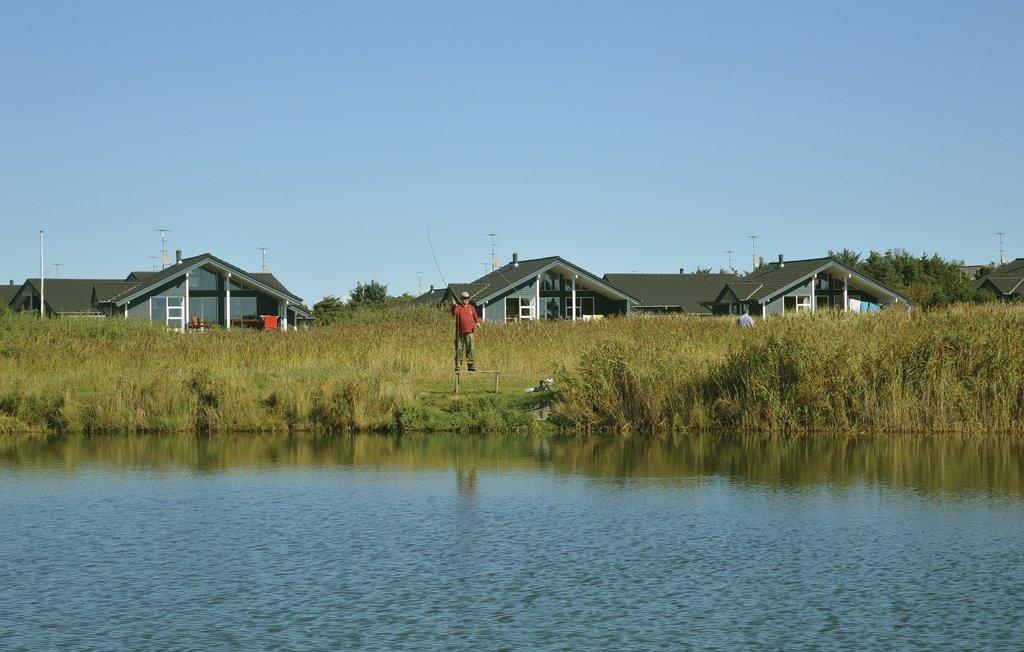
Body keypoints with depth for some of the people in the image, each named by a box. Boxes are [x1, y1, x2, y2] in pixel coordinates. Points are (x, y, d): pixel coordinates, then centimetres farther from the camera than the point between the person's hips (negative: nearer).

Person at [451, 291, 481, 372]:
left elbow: (475, 316, 18)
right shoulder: (458, 307, 0)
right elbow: (454, 313, -20)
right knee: (459, 350, 0)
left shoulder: (471, 307, 12)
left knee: (470, 350, -1)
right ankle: (458, 366, 4)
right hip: (460, 332, -2)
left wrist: (478, 322, -3)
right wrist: (453, 305, -38)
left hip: (469, 332, 2)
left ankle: (471, 366, 1)